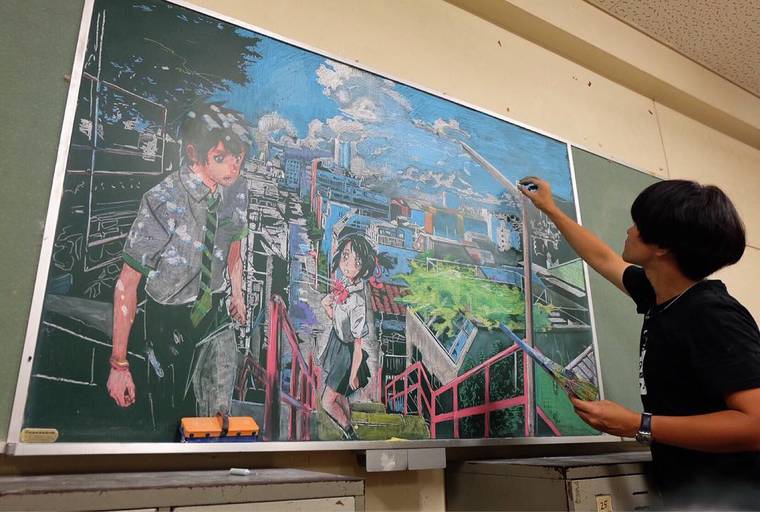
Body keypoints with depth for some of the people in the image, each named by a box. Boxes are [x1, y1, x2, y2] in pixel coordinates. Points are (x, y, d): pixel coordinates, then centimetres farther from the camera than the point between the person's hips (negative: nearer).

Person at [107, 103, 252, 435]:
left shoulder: (236, 191, -10)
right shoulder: (163, 202, -27)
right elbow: (127, 283, -22)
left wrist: (237, 292, 18)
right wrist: (119, 364, -20)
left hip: (217, 311, 5)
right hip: (171, 319, -4)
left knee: (218, 413, 15)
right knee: (172, 415, 13)